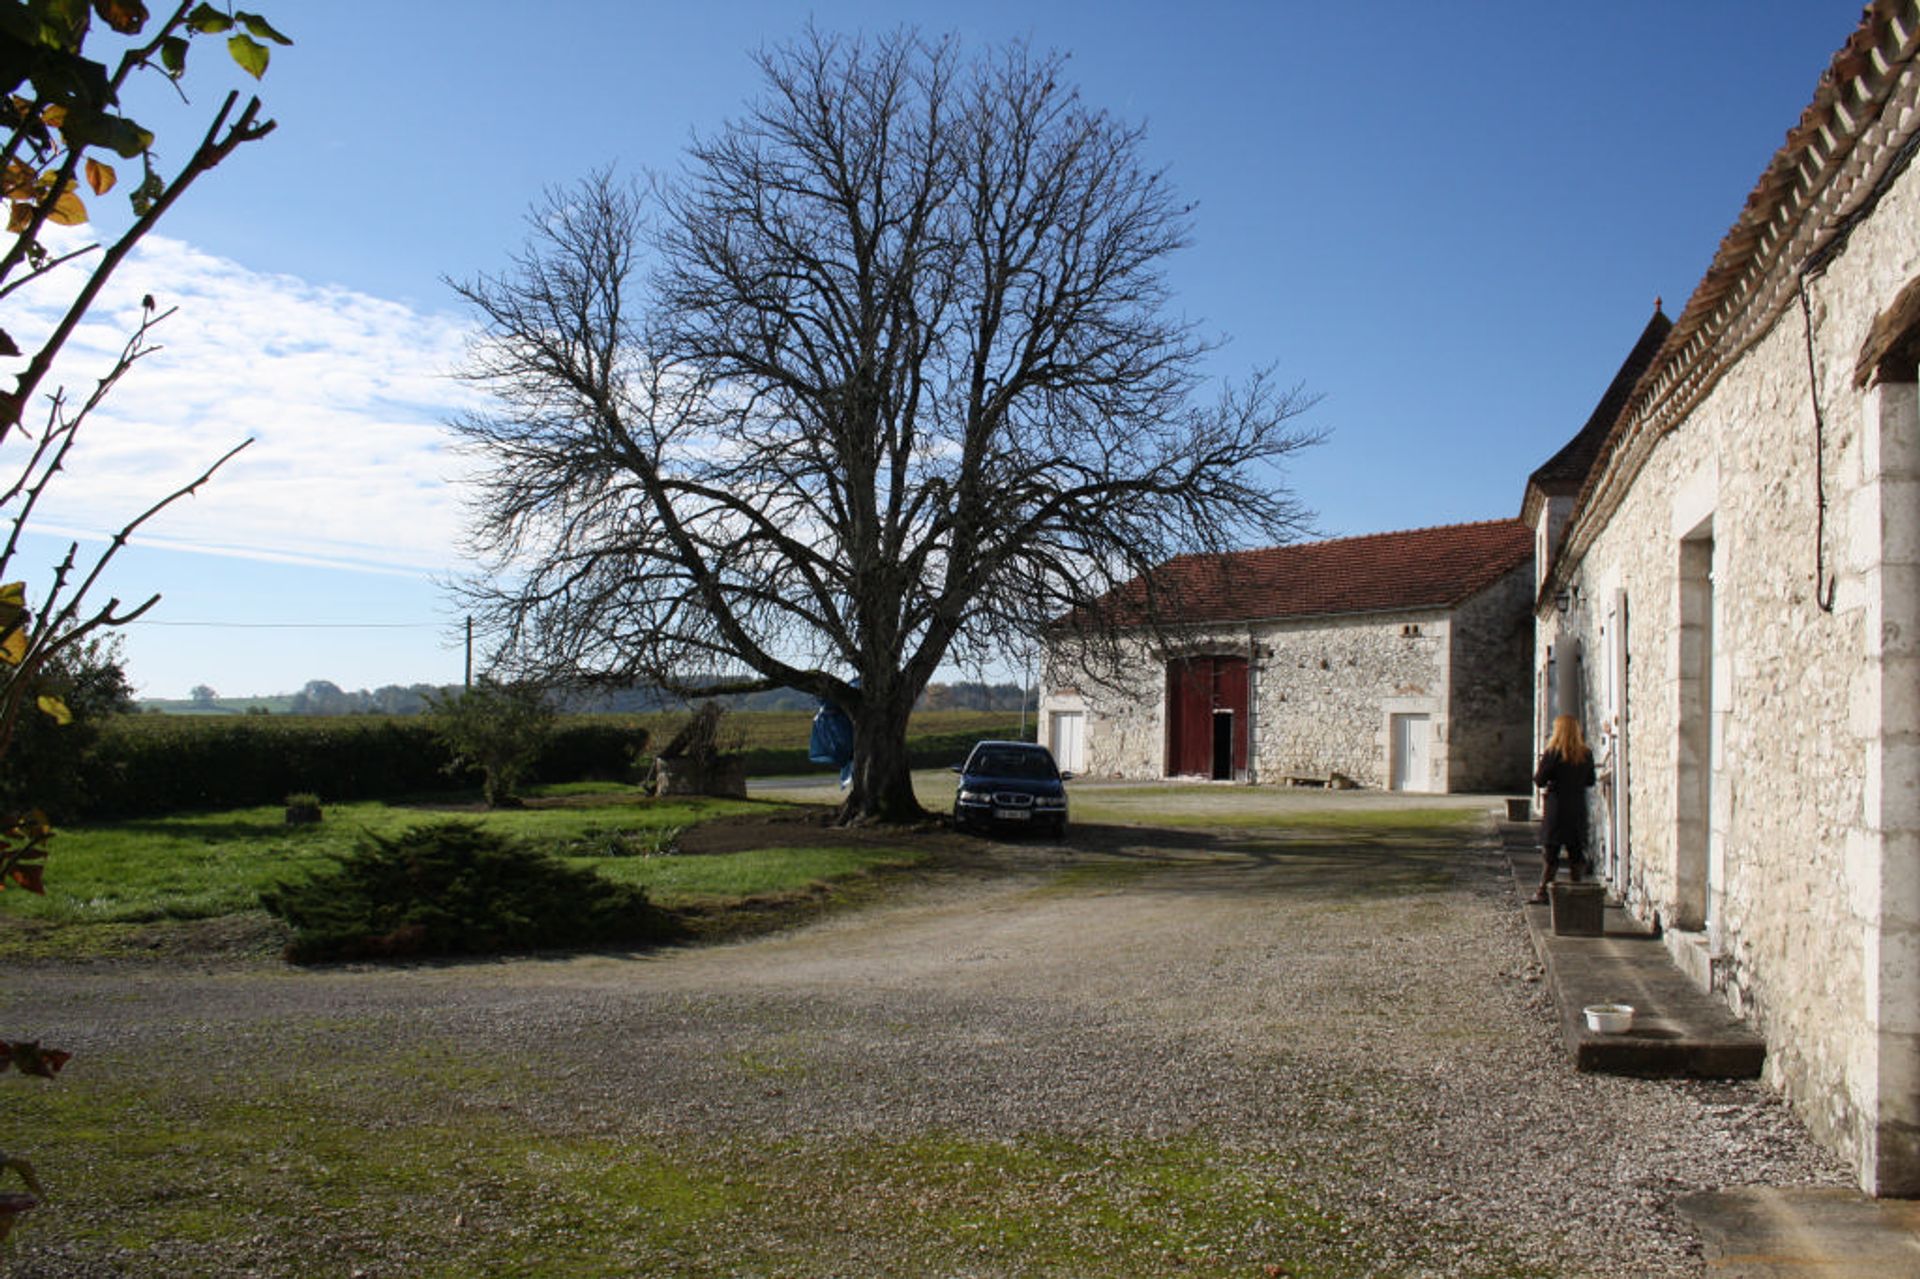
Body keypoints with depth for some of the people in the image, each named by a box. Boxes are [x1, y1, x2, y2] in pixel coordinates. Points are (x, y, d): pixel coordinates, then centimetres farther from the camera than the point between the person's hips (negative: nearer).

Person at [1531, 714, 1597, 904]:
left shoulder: (1553, 753, -12)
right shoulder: (1586, 755, 1)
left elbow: (1539, 781, -10)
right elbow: (1590, 781, 12)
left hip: (1556, 809, -3)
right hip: (1578, 810, 4)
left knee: (1550, 852, 3)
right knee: (1576, 852, 11)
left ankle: (1543, 891, 3)